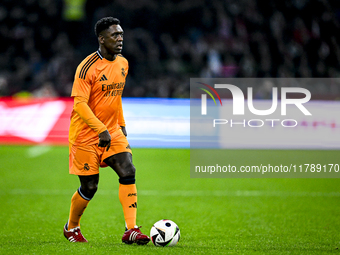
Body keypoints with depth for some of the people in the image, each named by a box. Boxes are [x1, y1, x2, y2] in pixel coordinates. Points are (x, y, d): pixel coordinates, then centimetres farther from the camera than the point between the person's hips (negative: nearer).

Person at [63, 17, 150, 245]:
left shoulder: (123, 64, 7)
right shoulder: (88, 67, -17)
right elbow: (79, 104, -22)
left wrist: (121, 124, 20)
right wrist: (102, 130, -28)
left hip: (112, 131, 6)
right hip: (86, 134, -6)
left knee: (128, 172, -13)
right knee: (90, 187, 0)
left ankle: (131, 230, -15)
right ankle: (71, 228, 26)